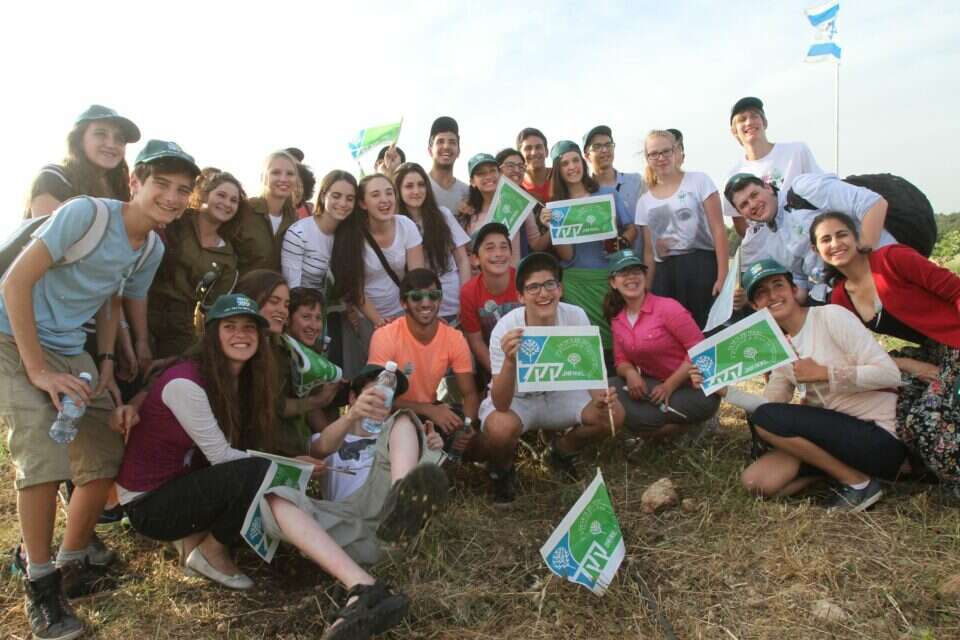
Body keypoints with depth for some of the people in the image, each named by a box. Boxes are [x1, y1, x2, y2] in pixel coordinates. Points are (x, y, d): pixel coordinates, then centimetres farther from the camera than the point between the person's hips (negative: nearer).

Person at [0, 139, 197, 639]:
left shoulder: (153, 250, 2)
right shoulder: (87, 213, -20)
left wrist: (105, 364, 2)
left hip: (71, 353, 7)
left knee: (106, 461, 1)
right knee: (45, 459, -20)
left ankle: (71, 565, 23)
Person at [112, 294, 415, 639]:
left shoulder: (240, 380, 3)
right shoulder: (185, 382, -24)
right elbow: (221, 456, -22)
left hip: (192, 488, 8)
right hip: (149, 502, -7)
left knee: (270, 497, -25)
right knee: (256, 474, -33)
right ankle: (208, 552, -10)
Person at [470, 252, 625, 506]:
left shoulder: (576, 316, -20)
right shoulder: (506, 329, -29)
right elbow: (501, 405, -33)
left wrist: (600, 397, -29)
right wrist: (510, 361, -52)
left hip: (560, 393, 4)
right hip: (515, 400, -3)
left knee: (613, 414, -18)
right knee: (501, 428, -36)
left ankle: (562, 450, 13)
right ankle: (502, 469, 3)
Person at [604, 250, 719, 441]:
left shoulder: (667, 307, -14)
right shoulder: (617, 319, 3)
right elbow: (621, 361, 8)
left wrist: (670, 385, -19)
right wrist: (630, 373, -17)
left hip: (691, 388, -5)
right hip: (652, 384, 6)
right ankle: (678, 422, -8)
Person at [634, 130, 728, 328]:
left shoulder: (699, 181, 3)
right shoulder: (644, 202, 13)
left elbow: (718, 230, -3)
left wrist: (723, 275, -12)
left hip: (702, 268, -3)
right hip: (665, 276, 3)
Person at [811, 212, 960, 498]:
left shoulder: (891, 258, -14)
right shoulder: (840, 299, 3)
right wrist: (912, 366, -10)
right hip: (930, 358, 6)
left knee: (929, 420, -21)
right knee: (902, 419, -13)